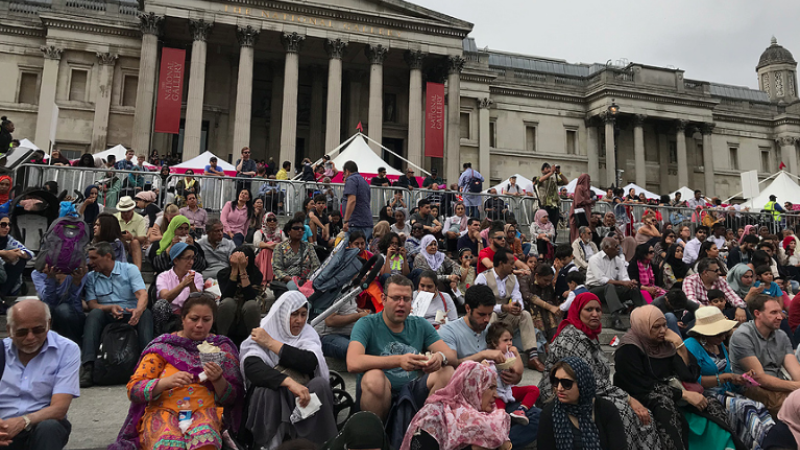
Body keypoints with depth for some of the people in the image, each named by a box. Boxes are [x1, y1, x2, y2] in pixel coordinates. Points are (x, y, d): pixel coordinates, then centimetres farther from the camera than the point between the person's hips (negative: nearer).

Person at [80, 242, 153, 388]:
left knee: (146, 313, -31)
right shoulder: (90, 277, 12)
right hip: (107, 318, 2)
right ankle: (87, 367, -40)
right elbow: (92, 304, 2)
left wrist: (138, 310, -34)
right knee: (95, 314, -30)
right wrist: (110, 308, -21)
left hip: (130, 315, -1)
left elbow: (142, 294, -11)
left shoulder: (130, 269, 3)